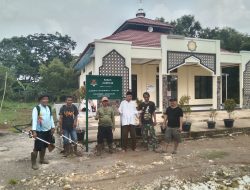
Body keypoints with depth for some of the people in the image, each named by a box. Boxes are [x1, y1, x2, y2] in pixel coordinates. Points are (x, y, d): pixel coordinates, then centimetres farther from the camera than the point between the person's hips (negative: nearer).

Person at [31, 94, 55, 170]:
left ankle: (42, 159, 35)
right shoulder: (36, 108, -13)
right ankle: (33, 163, 8)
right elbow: (34, 120, -20)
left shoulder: (49, 108, 8)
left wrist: (53, 127, 11)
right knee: (37, 147, -5)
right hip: (39, 131, -7)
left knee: (44, 146, 18)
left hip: (48, 130, 7)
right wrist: (34, 131, -26)